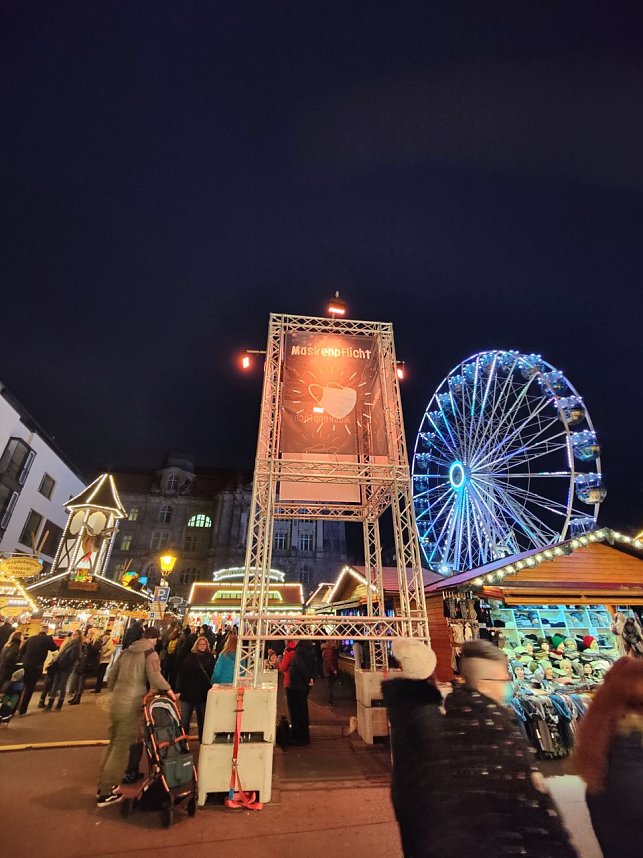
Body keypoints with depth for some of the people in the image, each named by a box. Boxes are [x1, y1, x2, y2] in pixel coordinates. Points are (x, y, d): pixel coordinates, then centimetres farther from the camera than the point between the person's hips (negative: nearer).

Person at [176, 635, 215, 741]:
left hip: (204, 693, 1)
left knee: (202, 720, 14)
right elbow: (181, 674, -6)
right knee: (184, 720, 7)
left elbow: (213, 674, 2)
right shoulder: (190, 657, -4)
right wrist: (179, 689, -13)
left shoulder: (210, 657, 0)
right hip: (188, 692, -1)